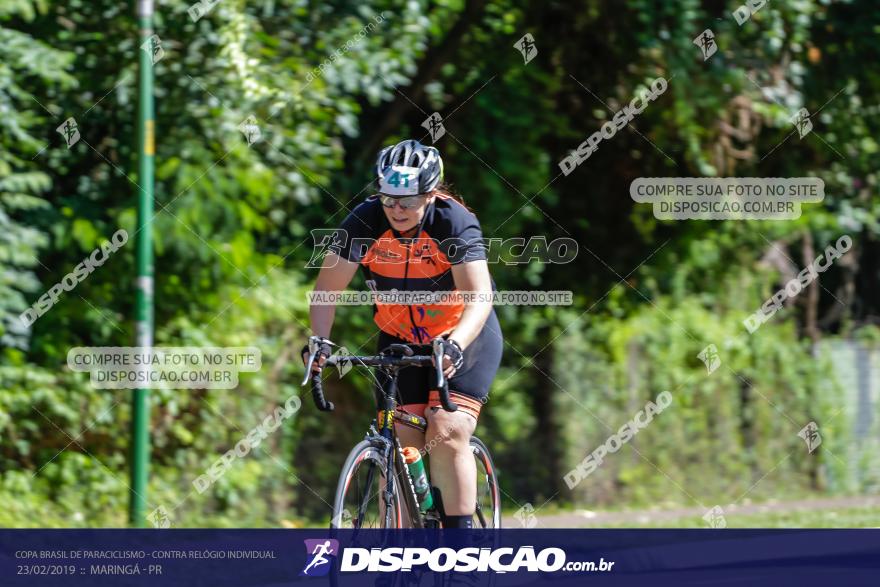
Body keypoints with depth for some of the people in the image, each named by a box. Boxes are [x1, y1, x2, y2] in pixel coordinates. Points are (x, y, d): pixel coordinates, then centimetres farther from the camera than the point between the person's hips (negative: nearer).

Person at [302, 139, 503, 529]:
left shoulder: (455, 222, -25)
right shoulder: (367, 220, -18)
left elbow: (478, 296, -34)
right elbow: (328, 287, -18)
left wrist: (455, 345, -51)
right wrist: (320, 340, -35)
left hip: (463, 338, -3)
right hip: (399, 342, 3)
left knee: (446, 434, -21)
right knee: (403, 444, -5)